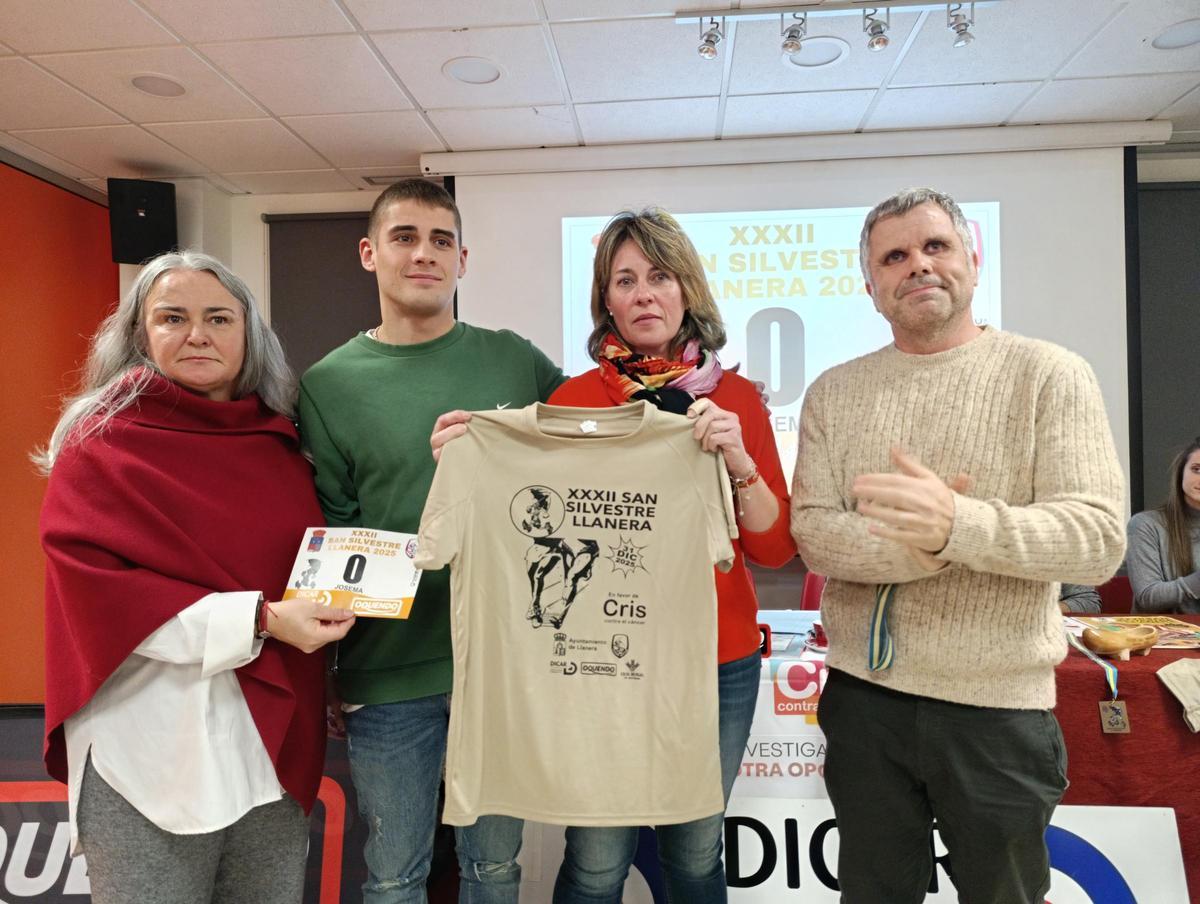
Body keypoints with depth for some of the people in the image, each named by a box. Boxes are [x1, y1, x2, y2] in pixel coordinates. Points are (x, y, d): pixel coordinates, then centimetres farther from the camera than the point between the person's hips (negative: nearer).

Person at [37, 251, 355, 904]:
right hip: (151, 758, -4)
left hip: (275, 741, 4)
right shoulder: (100, 444, -4)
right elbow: (98, 594, -13)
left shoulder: (279, 444, 8)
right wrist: (255, 618, -22)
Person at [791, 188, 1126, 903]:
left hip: (1001, 708, -1)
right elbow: (813, 534, -6)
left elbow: (1099, 539, -15)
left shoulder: (1051, 375, -5)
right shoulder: (835, 393, 3)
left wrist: (958, 523, -32)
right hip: (863, 699, 2)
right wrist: (920, 546, -23)